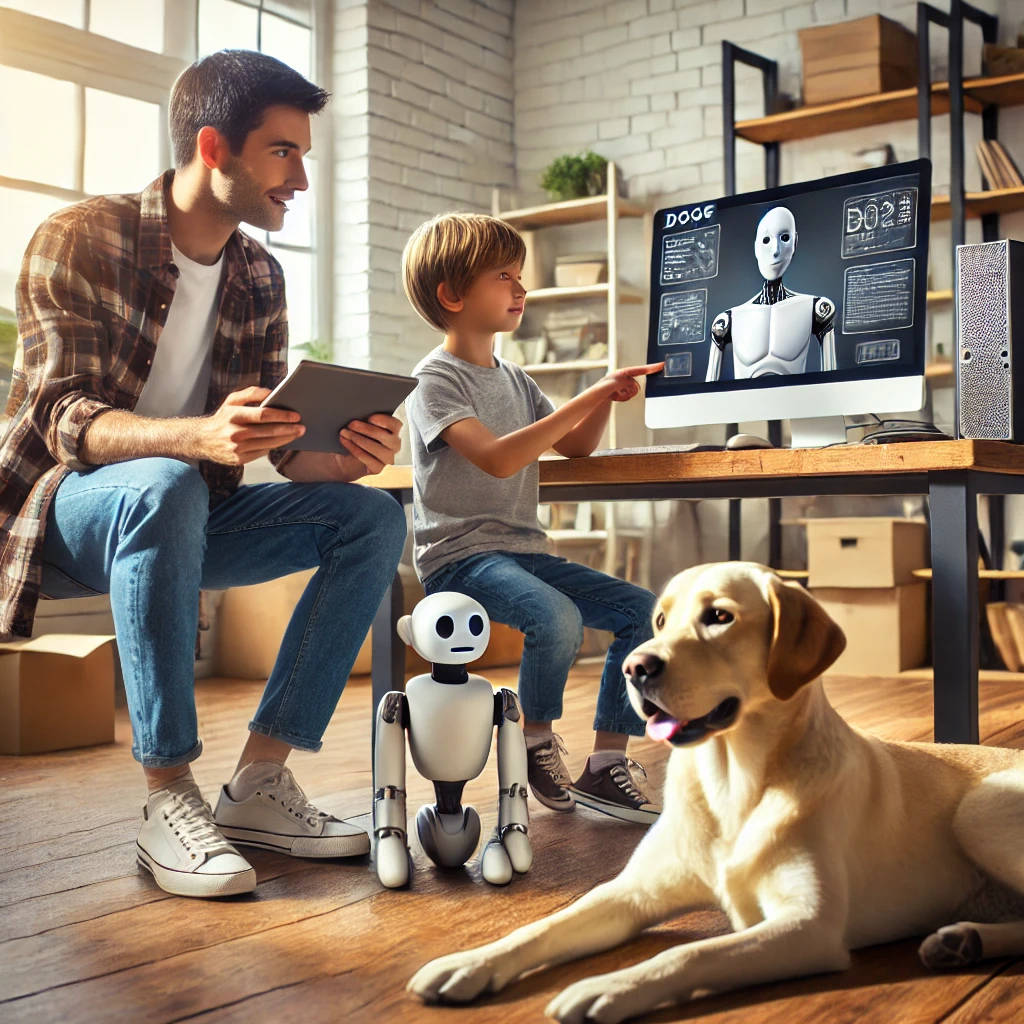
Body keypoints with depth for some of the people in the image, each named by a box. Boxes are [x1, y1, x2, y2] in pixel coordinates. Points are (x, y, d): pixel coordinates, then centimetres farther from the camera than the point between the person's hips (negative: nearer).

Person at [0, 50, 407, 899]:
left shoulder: (258, 276, 5)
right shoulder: (82, 240, -14)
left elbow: (275, 441, 1)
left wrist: (348, 460, -22)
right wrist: (202, 438, -44)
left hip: (182, 515, 6)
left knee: (373, 517, -12)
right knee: (165, 487, -39)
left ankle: (260, 781, -15)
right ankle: (170, 798, -29)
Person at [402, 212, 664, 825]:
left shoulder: (515, 379, 17)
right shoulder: (435, 380, -8)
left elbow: (577, 448, 22)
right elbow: (498, 459, -23)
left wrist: (605, 397, 2)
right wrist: (588, 397, -25)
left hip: (524, 551, 8)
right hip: (460, 557, -8)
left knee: (643, 609, -7)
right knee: (558, 618, -33)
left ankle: (607, 764, -1)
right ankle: (539, 739, -4)